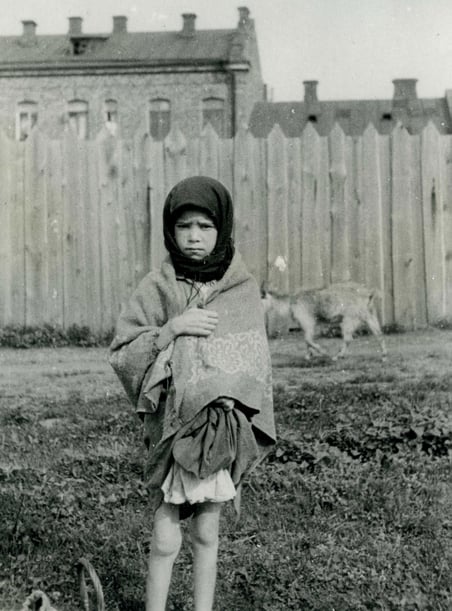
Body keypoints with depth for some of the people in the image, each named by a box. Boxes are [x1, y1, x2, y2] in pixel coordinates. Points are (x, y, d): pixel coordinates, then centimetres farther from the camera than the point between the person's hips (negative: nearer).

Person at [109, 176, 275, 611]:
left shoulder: (243, 289, 1)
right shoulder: (156, 288, -3)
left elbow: (257, 363, 5)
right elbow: (121, 354, -5)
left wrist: (248, 426, -2)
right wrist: (171, 329, -17)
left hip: (223, 428, 2)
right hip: (171, 427, -1)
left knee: (206, 533, 12)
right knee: (165, 540, -1)